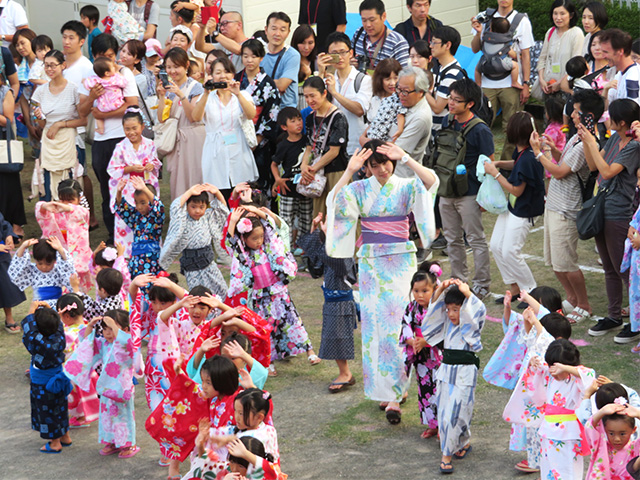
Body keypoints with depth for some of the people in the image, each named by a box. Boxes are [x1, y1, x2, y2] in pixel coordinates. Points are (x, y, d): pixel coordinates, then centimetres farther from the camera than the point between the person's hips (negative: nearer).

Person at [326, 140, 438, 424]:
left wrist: (405, 158, -23)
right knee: (374, 322, 2)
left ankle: (394, 397, -10)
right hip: (370, 261, 3)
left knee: (395, 321, -10)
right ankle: (383, 388, 13)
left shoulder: (406, 187, 1)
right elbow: (334, 201, -12)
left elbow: (432, 181, -19)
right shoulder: (359, 190, 6)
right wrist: (349, 171, -18)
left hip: (400, 261, -3)